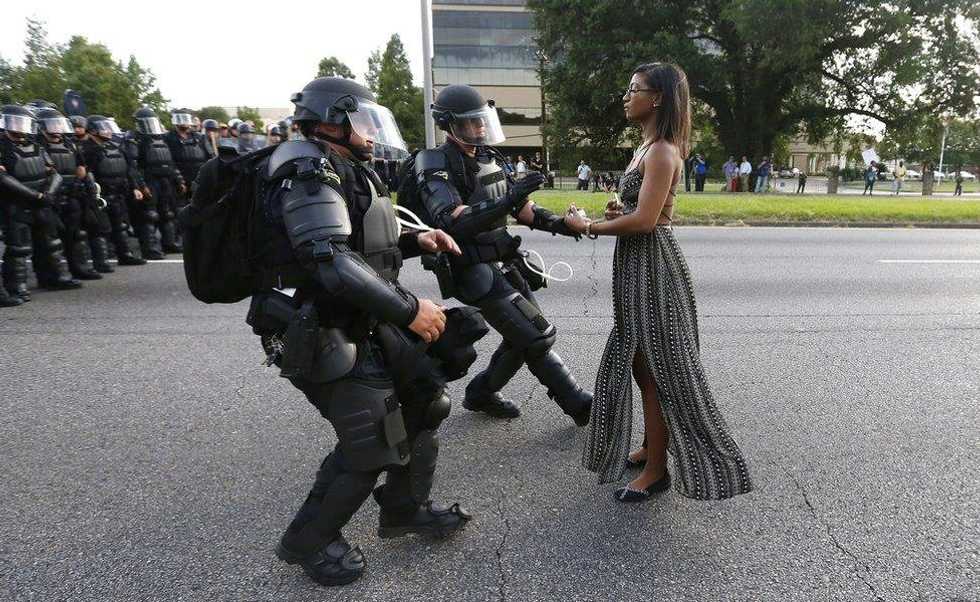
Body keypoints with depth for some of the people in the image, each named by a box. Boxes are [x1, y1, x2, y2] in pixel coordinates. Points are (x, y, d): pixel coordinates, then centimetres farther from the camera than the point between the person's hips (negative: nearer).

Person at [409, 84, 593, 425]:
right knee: (538, 337, -7)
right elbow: (452, 222, -29)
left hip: (505, 264, 9)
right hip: (477, 273, -8)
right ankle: (580, 406, 7)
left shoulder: (487, 158, 11)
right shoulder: (436, 166, -14)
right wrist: (507, 201, -37)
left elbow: (519, 208, 15)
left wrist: (558, 223, 1)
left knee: (524, 338, 14)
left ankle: (481, 394, 31)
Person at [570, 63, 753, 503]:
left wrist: (590, 228, -12)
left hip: (652, 265, -10)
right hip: (637, 264, 10)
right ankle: (650, 448, 33)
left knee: (655, 368, -1)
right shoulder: (648, 147, 14)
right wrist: (618, 211, 1)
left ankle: (657, 469, 13)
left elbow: (645, 219, -24)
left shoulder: (661, 151, -16)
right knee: (640, 364, 18)